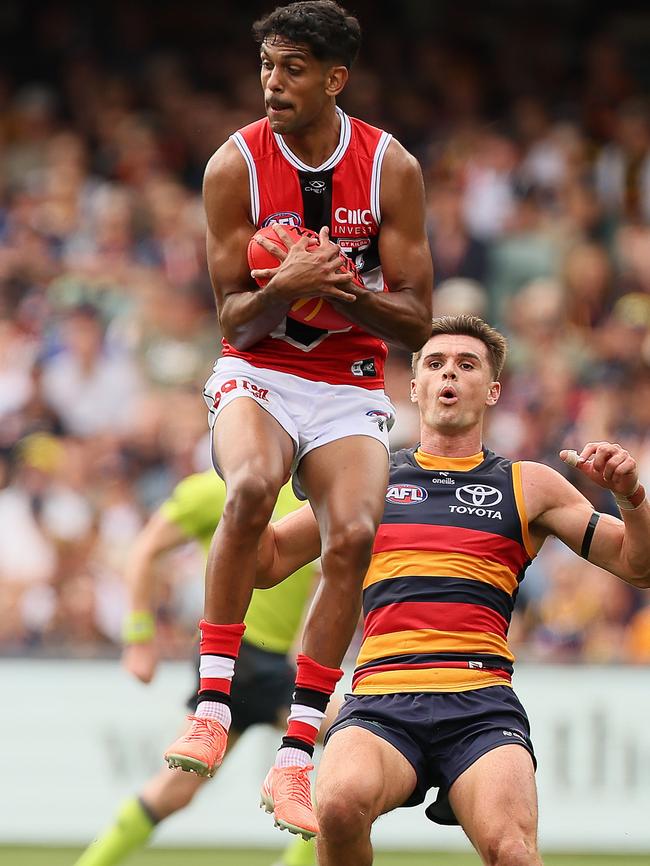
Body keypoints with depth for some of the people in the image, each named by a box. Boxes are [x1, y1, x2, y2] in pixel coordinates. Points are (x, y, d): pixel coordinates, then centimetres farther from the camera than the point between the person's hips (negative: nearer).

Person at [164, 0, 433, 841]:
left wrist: (350, 292, -23)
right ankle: (213, 705, -27)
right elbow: (234, 321, -5)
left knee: (354, 533, -24)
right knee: (251, 486, -34)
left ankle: (295, 755, -17)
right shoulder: (236, 165, -8)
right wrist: (284, 287, -26)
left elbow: (416, 321, -3)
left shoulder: (391, 169, -5)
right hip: (257, 374, -1)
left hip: (350, 386, 1)